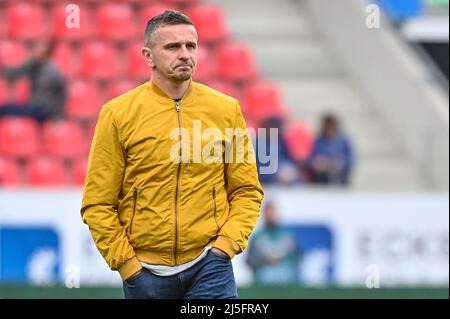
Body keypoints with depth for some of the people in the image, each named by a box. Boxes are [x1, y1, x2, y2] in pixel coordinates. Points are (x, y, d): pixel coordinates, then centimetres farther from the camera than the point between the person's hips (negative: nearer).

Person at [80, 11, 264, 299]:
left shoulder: (227, 109, 5)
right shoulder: (118, 114, 0)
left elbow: (247, 191, 10)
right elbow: (98, 204, 1)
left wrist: (227, 243, -4)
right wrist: (125, 263, -5)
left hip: (209, 264, 0)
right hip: (145, 272, 0)